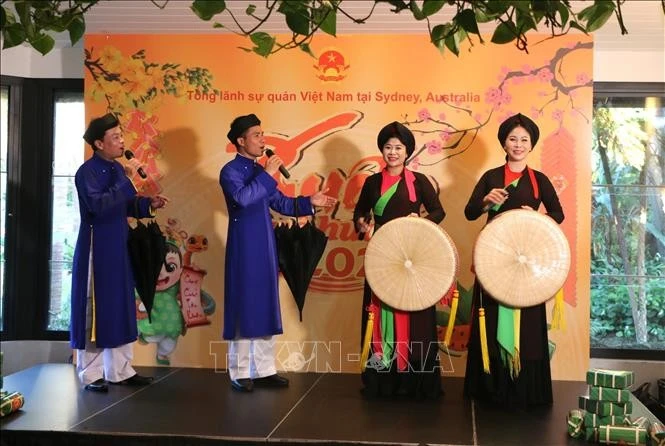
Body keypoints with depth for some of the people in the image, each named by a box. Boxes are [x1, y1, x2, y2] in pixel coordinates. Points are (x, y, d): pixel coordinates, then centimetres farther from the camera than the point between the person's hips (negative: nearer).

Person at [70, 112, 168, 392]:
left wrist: (149, 204, -1)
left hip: (118, 248, 8)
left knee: (121, 308, 11)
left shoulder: (117, 168, 10)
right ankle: (90, 375, 9)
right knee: (95, 309, -1)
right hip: (96, 249, -8)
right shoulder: (87, 171, -14)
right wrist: (125, 180, -26)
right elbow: (98, 205, -29)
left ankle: (119, 370, 20)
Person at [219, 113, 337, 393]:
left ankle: (264, 370, 17)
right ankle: (240, 373, 7)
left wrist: (309, 202, 5)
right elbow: (242, 198, -28)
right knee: (243, 307, -2)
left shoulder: (260, 171, 14)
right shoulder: (230, 171, -9)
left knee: (265, 308, 9)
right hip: (244, 248, -8)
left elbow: (280, 203, 16)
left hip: (265, 247, 8)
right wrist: (267, 176, -22)